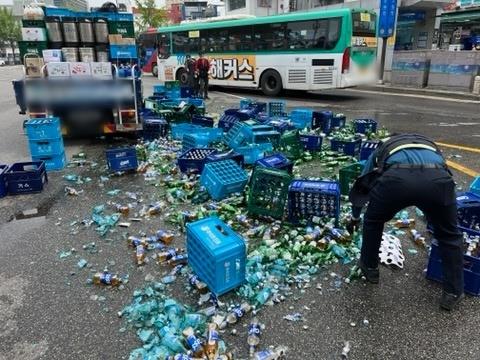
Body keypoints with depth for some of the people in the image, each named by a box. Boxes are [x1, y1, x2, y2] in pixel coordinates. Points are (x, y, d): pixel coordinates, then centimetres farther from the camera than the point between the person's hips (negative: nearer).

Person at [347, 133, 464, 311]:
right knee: (449, 235, 27)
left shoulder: (382, 149, 42)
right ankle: (453, 293, 34)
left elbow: (362, 185, 46)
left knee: (372, 221, 29)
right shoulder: (431, 146, 46)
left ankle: (369, 268, 43)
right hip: (437, 178, 2)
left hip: (396, 178, -1)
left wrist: (355, 217, 61)